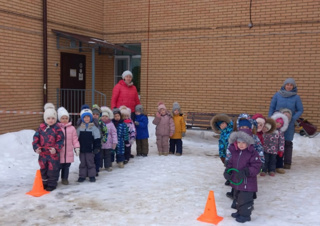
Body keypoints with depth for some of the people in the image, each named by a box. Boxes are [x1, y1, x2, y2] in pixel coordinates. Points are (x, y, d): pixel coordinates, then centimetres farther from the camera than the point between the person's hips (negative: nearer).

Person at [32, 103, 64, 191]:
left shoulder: (57, 129, -9)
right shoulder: (41, 127, 1)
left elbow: (60, 140, -9)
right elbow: (36, 138, 3)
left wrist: (56, 148, -21)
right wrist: (36, 147, -8)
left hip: (53, 154, -4)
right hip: (42, 153, 4)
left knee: (52, 169, 4)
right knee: (43, 169, 17)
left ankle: (52, 184, 19)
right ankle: (44, 183, 33)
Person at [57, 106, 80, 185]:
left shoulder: (72, 128, 4)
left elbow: (75, 139, 8)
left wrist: (77, 148, 4)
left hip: (69, 153, 3)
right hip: (59, 153, -3)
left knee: (67, 166, 12)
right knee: (59, 166, 3)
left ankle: (65, 178, 27)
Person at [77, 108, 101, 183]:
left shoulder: (94, 128, -3)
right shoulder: (79, 128, 7)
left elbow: (97, 139, -3)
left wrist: (97, 147, -7)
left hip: (90, 149, -3)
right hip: (82, 149, 3)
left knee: (90, 163, 4)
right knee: (82, 163, 10)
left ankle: (92, 176, 14)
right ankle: (82, 176, 17)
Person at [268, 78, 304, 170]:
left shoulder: (296, 97, -3)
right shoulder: (277, 95, -1)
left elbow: (300, 110, 2)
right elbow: (271, 108, 5)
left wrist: (292, 119, -12)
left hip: (289, 124, -1)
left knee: (287, 142, 4)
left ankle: (287, 163, 13)